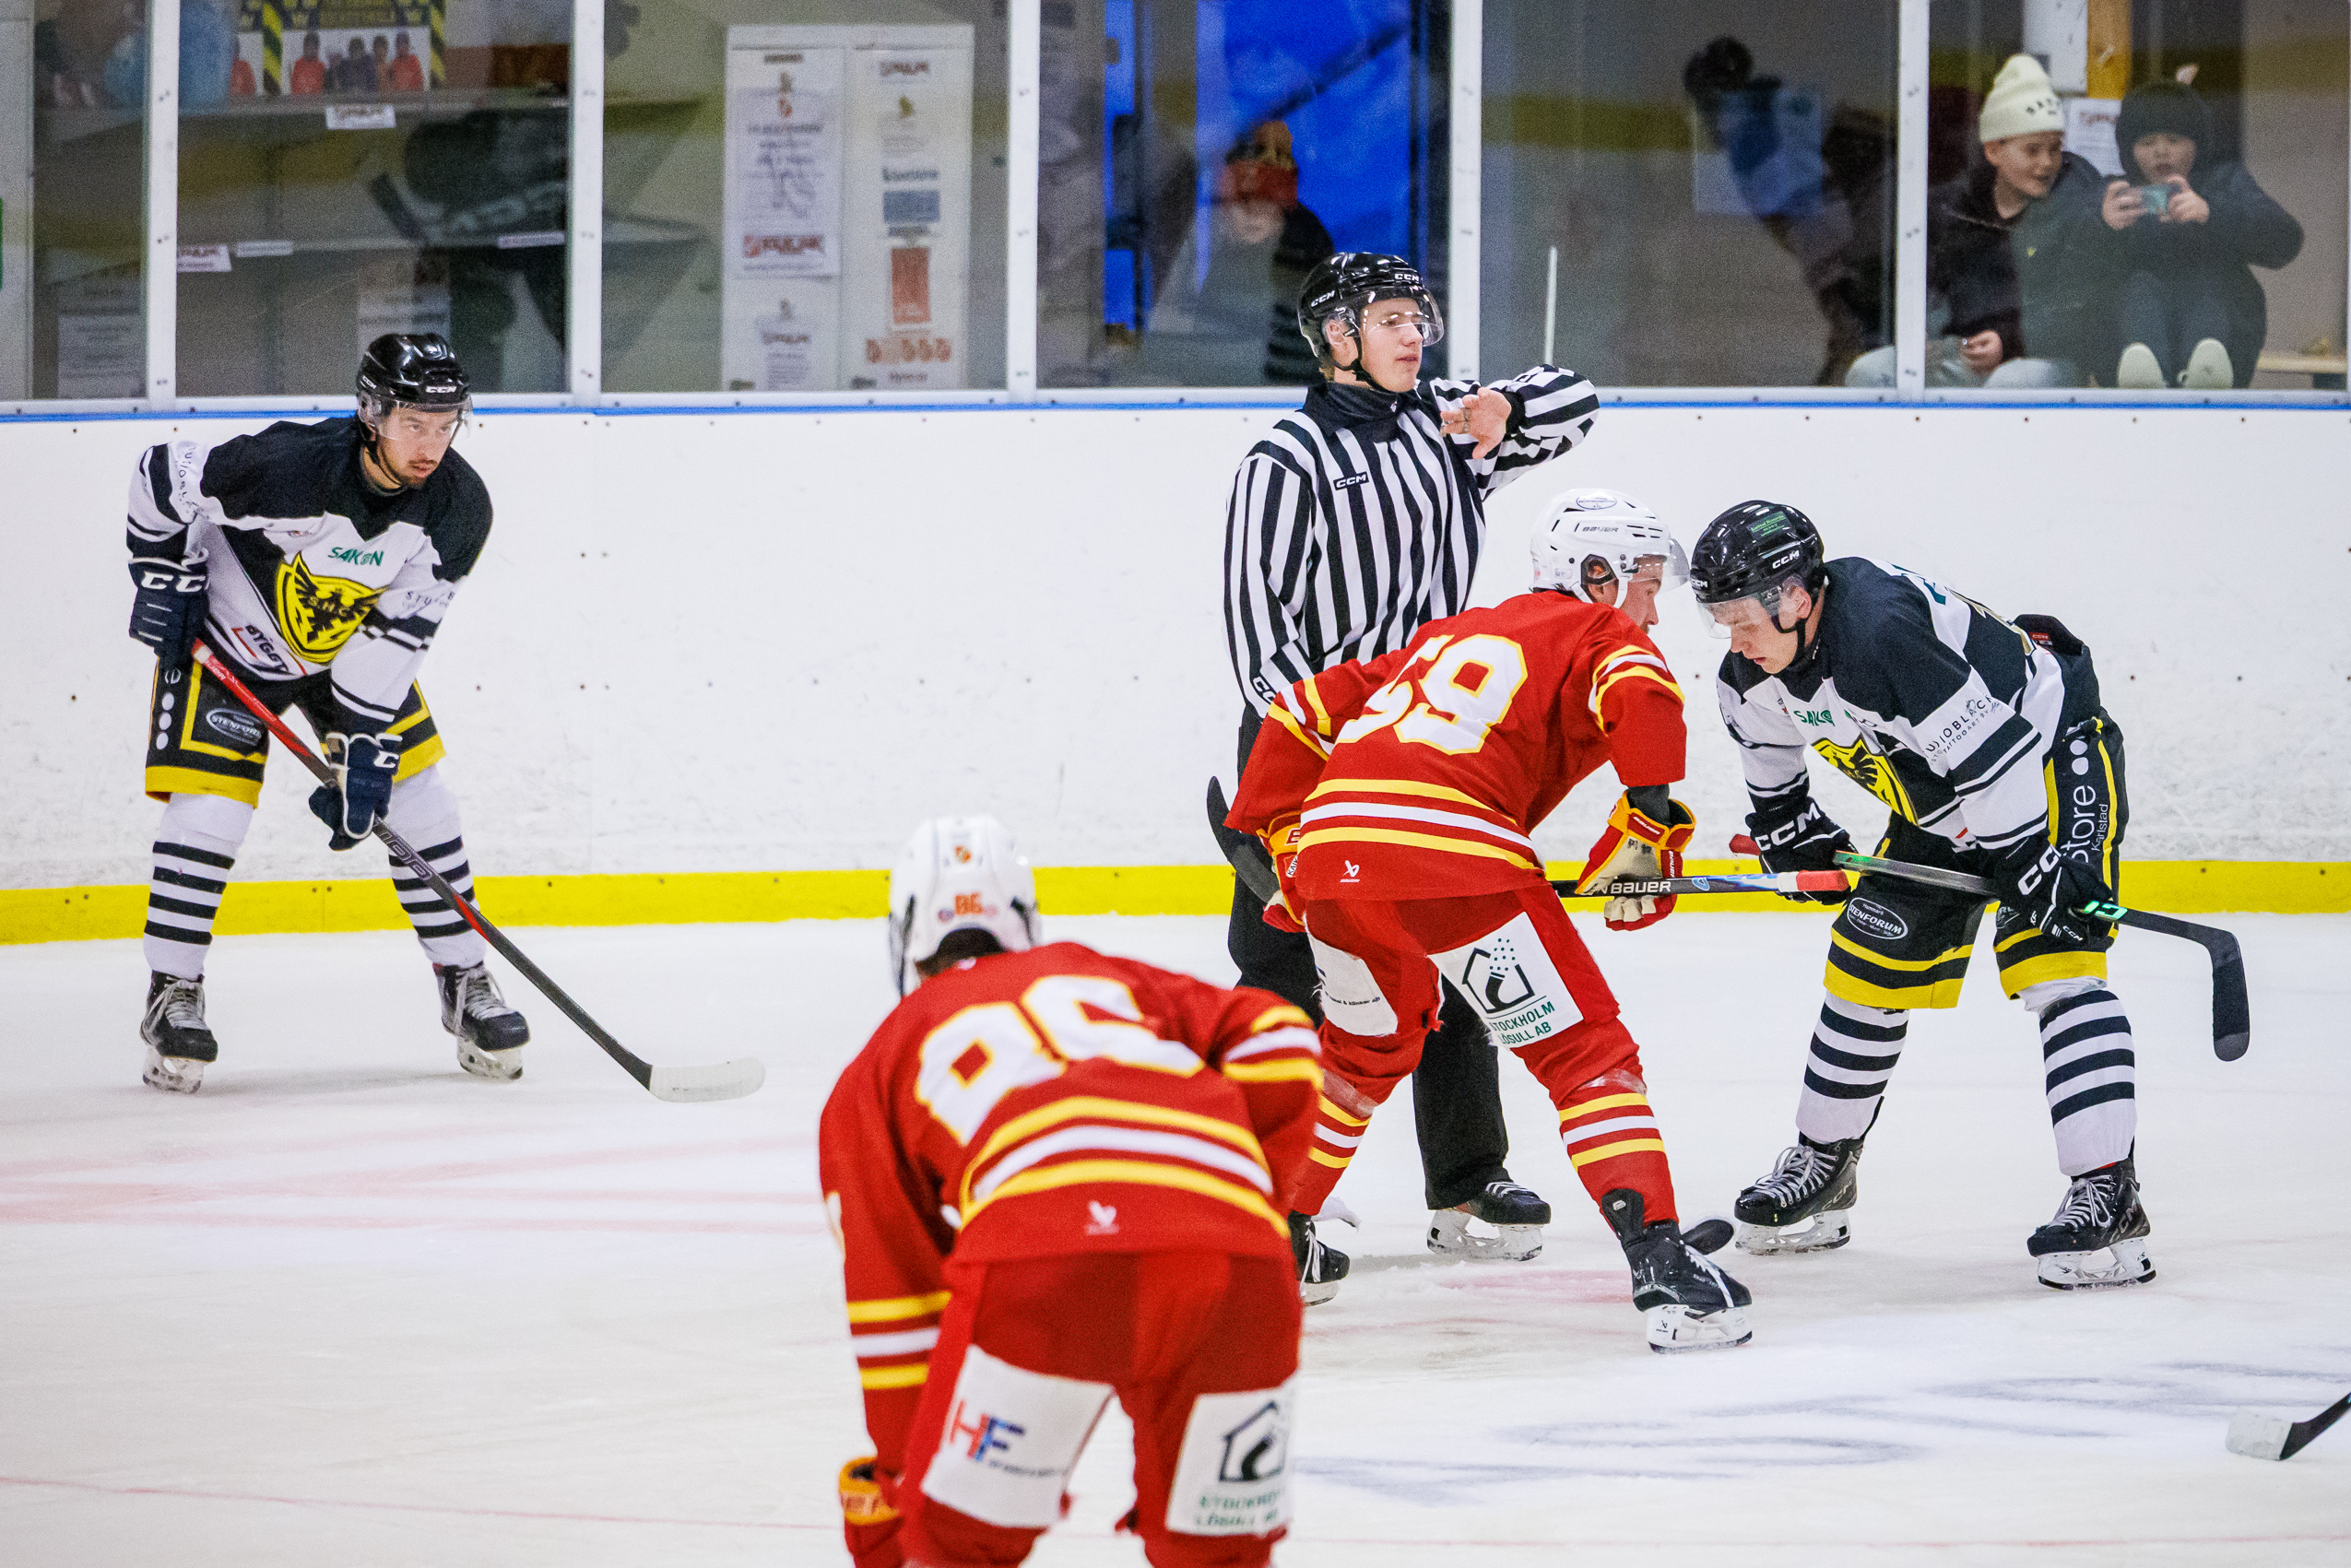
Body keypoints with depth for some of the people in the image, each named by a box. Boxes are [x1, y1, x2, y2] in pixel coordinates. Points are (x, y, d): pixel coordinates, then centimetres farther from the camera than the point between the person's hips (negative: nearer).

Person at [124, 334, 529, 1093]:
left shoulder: (459, 506, -21)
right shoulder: (283, 465, -34)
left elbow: (399, 633, -20)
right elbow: (161, 476, -20)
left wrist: (369, 744, -24)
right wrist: (163, 576, -13)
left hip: (357, 651, 4)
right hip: (230, 641, -4)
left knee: (415, 799, -1)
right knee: (208, 807, -14)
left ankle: (466, 984, 11)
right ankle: (173, 995, 0)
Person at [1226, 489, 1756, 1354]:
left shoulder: (1448, 635, 33)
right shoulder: (1600, 634, 13)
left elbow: (1307, 711, 30)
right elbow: (1643, 700, -11)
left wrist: (1283, 842, 34)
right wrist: (1647, 824, -11)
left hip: (1331, 845, 7)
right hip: (1452, 848, -7)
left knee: (1368, 1047, 32)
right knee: (1585, 1050, -2)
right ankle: (1661, 1267, -15)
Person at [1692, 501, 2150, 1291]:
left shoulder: (1884, 632, -37)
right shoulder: (1757, 669, -9)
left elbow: (1995, 752, -37)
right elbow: (1768, 738, 16)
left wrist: (2039, 870, -35)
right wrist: (1787, 822, 20)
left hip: (2052, 757, -9)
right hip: (1939, 802, 9)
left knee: (2054, 960, -22)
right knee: (1868, 958, 10)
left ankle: (2107, 1196, -27)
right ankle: (1822, 1163, 28)